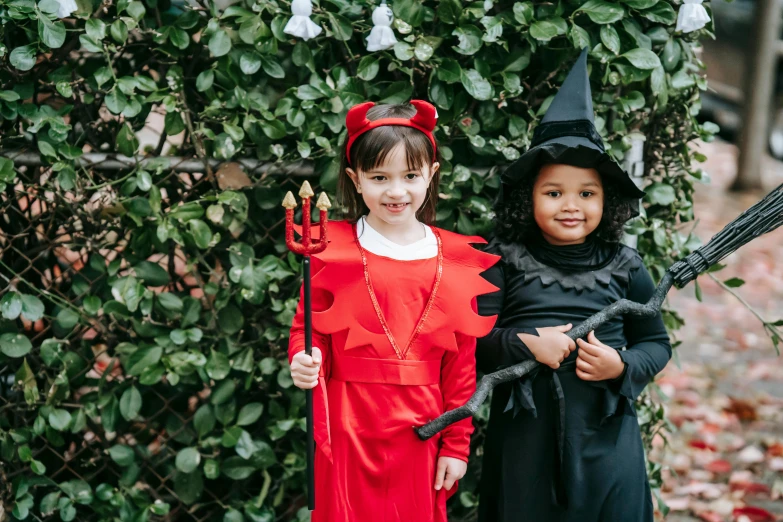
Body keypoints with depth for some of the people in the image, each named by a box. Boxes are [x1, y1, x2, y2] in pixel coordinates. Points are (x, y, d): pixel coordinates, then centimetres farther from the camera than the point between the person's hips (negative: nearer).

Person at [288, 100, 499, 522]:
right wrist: (303, 361, -18)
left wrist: (456, 444, 5)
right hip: (347, 430, -2)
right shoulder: (334, 250, -3)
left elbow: (461, 364, 4)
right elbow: (308, 327, 4)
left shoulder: (454, 261, 2)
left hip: (419, 433, 2)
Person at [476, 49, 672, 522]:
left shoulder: (626, 267, 3)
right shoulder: (506, 260, -1)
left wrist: (622, 367, -9)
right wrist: (524, 344, -17)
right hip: (525, 434, -1)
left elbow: (657, 344, 10)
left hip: (606, 435, 1)